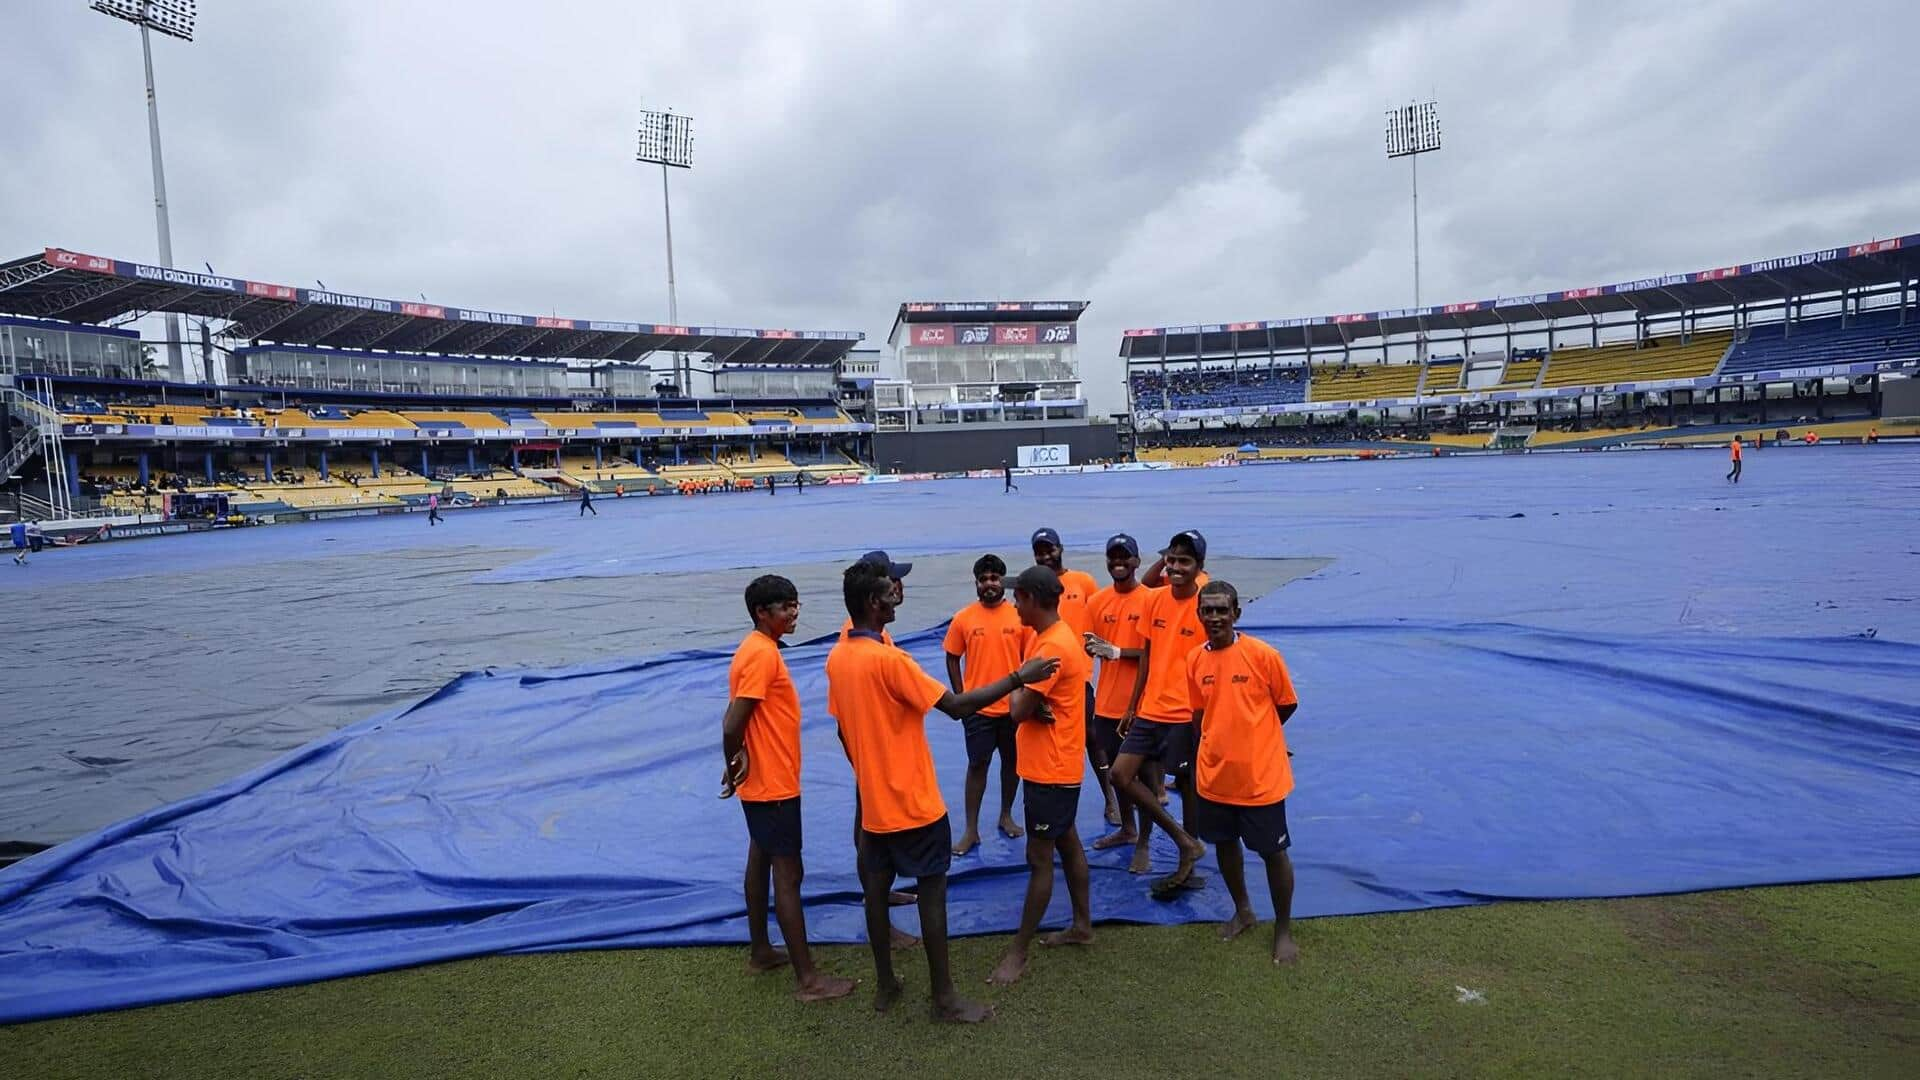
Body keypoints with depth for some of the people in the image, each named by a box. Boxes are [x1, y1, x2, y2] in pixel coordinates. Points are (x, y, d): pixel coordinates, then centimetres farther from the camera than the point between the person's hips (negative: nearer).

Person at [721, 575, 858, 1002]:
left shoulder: (759, 648, 9)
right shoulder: (762, 654, -22)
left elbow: (738, 719, 11)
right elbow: (732, 725, -27)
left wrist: (742, 763, 0)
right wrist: (735, 765, -11)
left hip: (765, 781, 10)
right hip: (773, 784, -10)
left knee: (761, 860, 19)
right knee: (788, 874, -3)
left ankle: (760, 951, 34)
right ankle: (807, 978, 6)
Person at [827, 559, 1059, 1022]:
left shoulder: (837, 659, 2)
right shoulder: (888, 659, -23)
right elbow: (957, 706, -23)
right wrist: (1019, 677, -17)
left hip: (873, 798, 8)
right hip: (913, 800, -8)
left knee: (876, 888, 15)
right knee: (932, 890, 4)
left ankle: (885, 985, 28)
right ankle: (944, 996, 13)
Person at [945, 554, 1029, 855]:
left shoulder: (1019, 616, -4)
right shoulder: (963, 618, -4)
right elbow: (952, 660, 3)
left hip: (1013, 706, 1)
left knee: (1012, 760, 14)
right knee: (977, 764, 4)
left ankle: (1006, 816, 33)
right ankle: (971, 830, 12)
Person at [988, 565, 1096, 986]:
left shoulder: (1052, 646, -25)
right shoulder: (1051, 636, 7)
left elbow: (1019, 710, -23)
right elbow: (1029, 699, 5)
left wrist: (1019, 696, -4)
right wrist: (1032, 703, -15)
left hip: (1051, 769, -10)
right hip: (1056, 764, 10)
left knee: (1039, 859, -1)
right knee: (1068, 844, 20)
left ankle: (1019, 952, 9)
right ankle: (1082, 925, 35)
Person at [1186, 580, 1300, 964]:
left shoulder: (1263, 655, -16)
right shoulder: (1195, 660, -3)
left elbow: (1287, 706, -3)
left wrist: (1253, 736, 2)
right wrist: (1220, 744, 2)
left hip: (1260, 776, -4)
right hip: (1214, 776, 4)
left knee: (1273, 852, 9)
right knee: (1224, 844, 19)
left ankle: (1284, 929, 30)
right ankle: (1242, 911, 43)